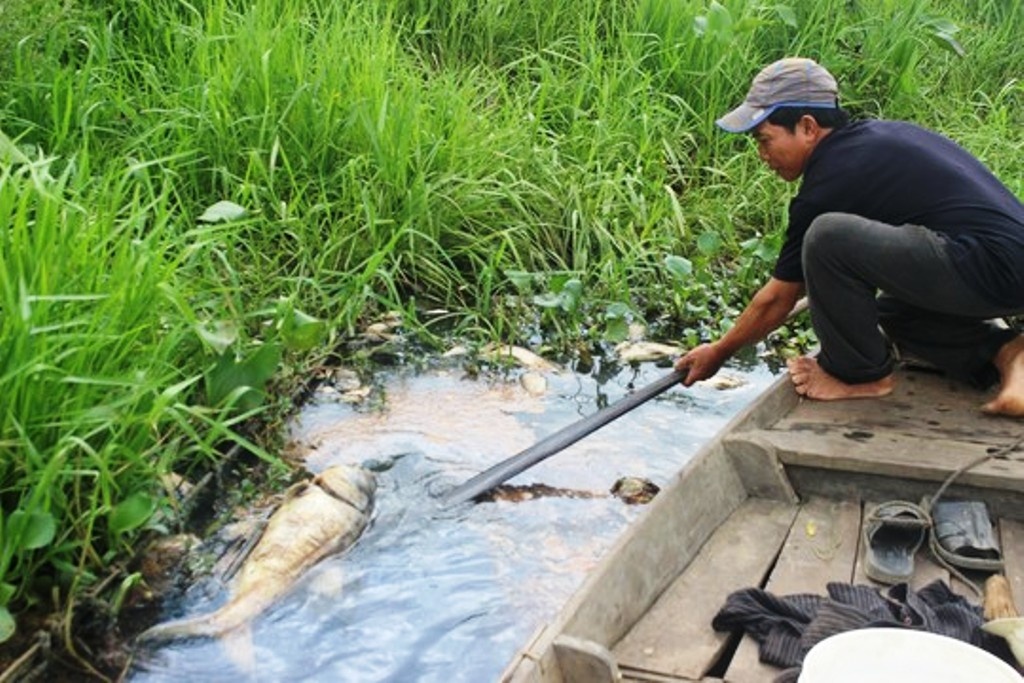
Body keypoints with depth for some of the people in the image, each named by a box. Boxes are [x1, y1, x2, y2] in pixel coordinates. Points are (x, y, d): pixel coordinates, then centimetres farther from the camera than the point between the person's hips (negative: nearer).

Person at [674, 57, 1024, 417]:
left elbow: (777, 299, 1)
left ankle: (860, 373, 0)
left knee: (828, 236, -19)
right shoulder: (882, 134, 16)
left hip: (990, 270, -10)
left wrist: (719, 352, 15)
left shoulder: (828, 184, -9)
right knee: (893, 312, 31)